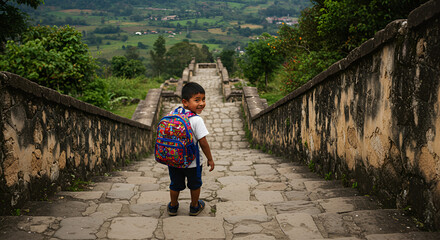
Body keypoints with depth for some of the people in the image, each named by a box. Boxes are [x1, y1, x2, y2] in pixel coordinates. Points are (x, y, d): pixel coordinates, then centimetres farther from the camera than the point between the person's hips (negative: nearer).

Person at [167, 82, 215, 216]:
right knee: (195, 184, 21)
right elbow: (203, 142, -20)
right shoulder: (197, 120, -24)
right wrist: (210, 159, -8)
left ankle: (173, 207, 41)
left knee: (175, 184, 23)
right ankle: (194, 207, 38)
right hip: (192, 161, -4)